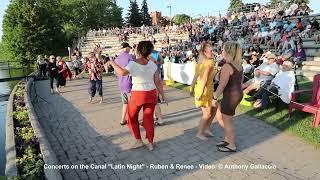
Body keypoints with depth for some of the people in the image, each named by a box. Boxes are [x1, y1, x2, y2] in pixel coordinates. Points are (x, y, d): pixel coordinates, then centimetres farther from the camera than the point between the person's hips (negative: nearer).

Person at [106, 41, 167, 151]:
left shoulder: (133, 64, -12)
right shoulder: (152, 64, -1)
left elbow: (122, 73, -31)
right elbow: (157, 82, -1)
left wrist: (112, 63, -16)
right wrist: (163, 96, 8)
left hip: (138, 94, -3)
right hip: (151, 93, 4)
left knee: (132, 117, 18)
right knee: (149, 118, 14)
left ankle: (138, 141, 22)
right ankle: (150, 143, 21)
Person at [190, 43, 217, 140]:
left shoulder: (202, 62, 9)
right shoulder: (210, 62, -17)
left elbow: (195, 76, 12)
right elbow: (205, 78, -25)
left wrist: (192, 89, 18)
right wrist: (201, 93, -28)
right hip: (204, 90, -9)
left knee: (214, 109, 19)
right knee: (207, 114, 4)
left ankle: (207, 129, 30)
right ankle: (199, 133, 20)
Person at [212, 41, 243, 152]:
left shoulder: (227, 66, -22)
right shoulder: (238, 64, 6)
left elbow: (222, 85, -21)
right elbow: (241, 79, 17)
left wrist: (214, 98, -11)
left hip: (230, 96, -9)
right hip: (238, 93, 9)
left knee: (227, 122, 9)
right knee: (219, 116, 22)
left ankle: (232, 146, 26)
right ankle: (227, 139, 35)